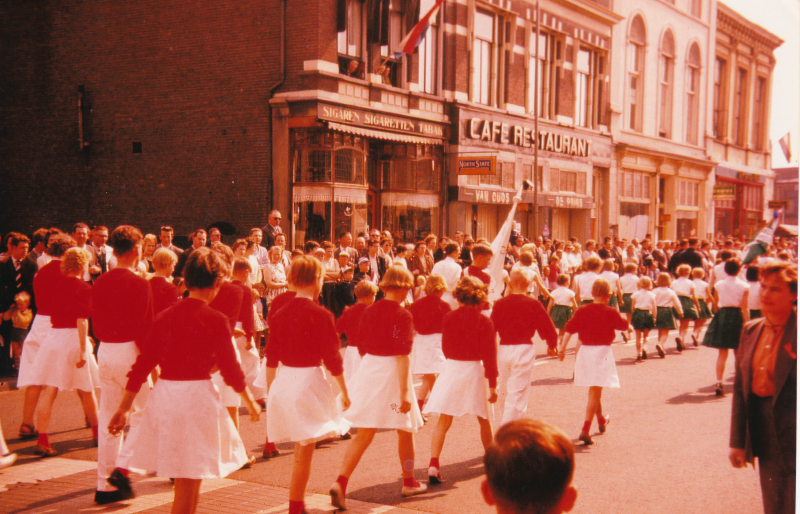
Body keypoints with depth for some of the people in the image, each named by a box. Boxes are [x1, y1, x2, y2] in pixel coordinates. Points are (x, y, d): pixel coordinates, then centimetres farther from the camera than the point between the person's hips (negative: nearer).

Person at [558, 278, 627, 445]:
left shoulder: (581, 311, 3)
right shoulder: (610, 313, -8)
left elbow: (569, 329, 1)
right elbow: (624, 325, 8)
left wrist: (562, 347, 5)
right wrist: (625, 322, 29)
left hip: (584, 350, 5)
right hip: (602, 351, -5)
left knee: (594, 391, 23)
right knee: (595, 392, -6)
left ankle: (601, 420, 44)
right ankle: (585, 430, -17)